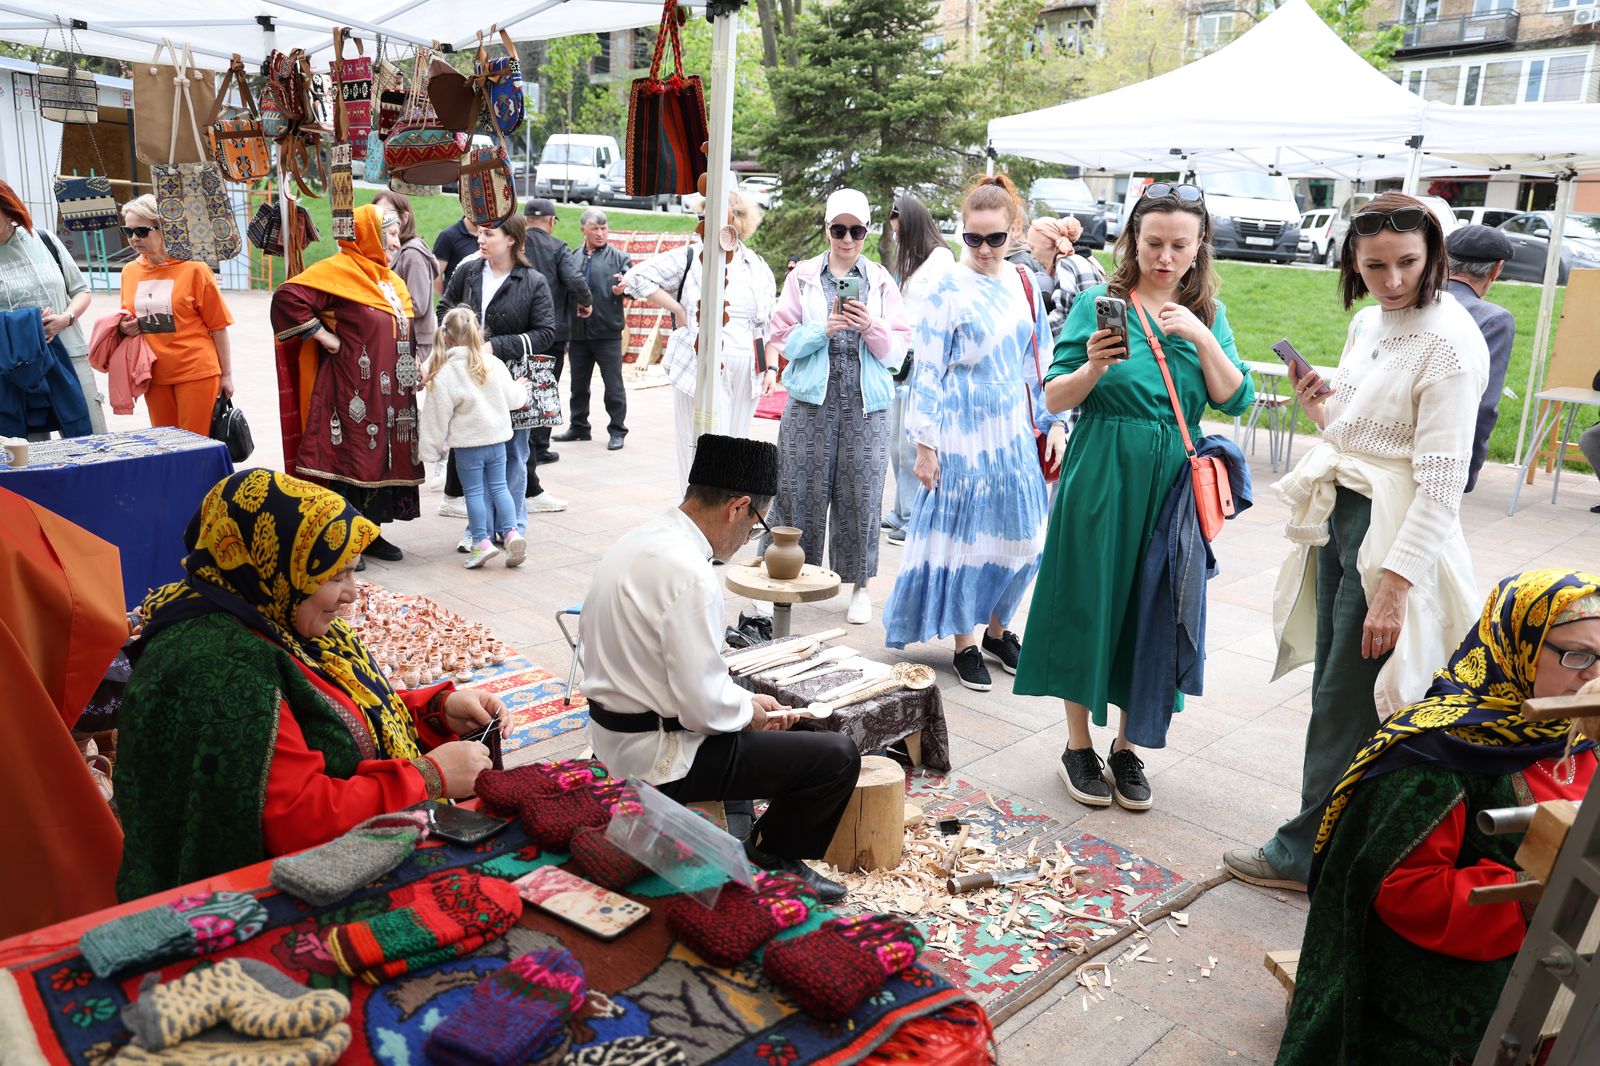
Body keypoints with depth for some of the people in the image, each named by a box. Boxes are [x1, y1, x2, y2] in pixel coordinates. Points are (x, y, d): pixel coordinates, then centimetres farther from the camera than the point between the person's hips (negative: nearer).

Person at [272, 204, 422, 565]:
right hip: (353, 390, -8)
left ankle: (371, 532, 22)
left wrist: (414, 361, 12)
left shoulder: (391, 280, 17)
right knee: (350, 458, -5)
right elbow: (288, 296, -20)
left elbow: (404, 330, 28)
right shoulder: (337, 270, -9)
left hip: (391, 394, 8)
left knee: (384, 458, 11)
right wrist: (325, 337, -16)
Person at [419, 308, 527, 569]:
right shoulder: (494, 364, -3)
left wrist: (432, 450, -1)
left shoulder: (444, 374, -13)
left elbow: (438, 416, -10)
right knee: (498, 486, 13)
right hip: (497, 439, 4)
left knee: (474, 491, 5)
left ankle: (482, 542, 5)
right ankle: (511, 532, 3)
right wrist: (523, 391, 31)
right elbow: (513, 398, 8)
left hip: (467, 444, -4)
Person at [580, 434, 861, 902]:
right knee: (838, 756, -8)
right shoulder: (689, 574, -26)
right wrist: (750, 710, -5)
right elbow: (705, 707, -25)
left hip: (612, 736, 10)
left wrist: (745, 701, 11)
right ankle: (772, 859, 15)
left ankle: (770, 844, 34)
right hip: (657, 757, -10)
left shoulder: (638, 541, 4)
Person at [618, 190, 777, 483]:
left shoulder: (759, 268, 13)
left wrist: (771, 369, 8)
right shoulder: (690, 258, 2)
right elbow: (637, 277, -1)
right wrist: (678, 309, -4)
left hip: (747, 372, 4)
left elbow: (771, 325, 16)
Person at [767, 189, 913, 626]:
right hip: (812, 399, 0)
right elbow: (785, 340, 2)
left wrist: (871, 327, -13)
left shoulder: (881, 281, 10)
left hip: (866, 404, 1)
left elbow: (899, 349, 5)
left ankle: (859, 585, 13)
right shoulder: (803, 277, 8)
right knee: (802, 488, -1)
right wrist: (825, 328, -13)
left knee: (860, 491, 1)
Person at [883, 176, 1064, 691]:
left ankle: (997, 629, 28)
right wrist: (925, 445, -10)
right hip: (964, 432, -5)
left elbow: (1040, 361, 13)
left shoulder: (1025, 285, 7)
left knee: (1019, 534, 9)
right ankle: (965, 644, 15)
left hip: (1014, 432, 5)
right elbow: (927, 372, -8)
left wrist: (1054, 423, 10)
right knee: (965, 532, 2)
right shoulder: (948, 291, -8)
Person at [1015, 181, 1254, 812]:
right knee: (1088, 601, 3)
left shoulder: (1208, 315, 8)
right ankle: (1078, 747, 19)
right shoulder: (1098, 302, -2)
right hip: (1101, 475, -3)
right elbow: (1054, 399, -4)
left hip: (1172, 481, 3)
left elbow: (1236, 401, -2)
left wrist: (1202, 337, -14)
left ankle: (1126, 746, 25)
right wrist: (1095, 366, -23)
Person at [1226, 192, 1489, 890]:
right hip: (1340, 518, 8)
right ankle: (1327, 831, 32)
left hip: (1394, 535, -8)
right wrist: (1322, 410, 0)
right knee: (1331, 686, 16)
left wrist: (1394, 589, -25)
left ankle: (1308, 852, 18)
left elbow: (1441, 484, -22)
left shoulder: (1450, 343, -18)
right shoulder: (1368, 320, 7)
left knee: (1348, 703, 2)